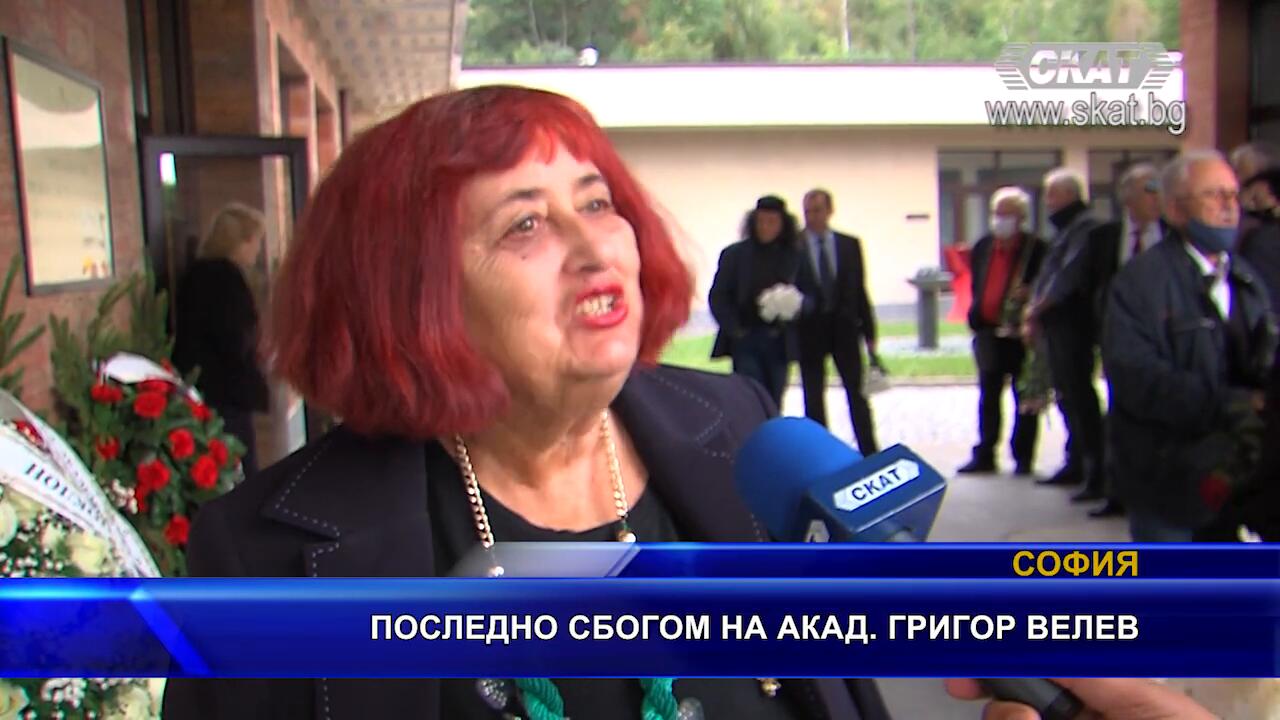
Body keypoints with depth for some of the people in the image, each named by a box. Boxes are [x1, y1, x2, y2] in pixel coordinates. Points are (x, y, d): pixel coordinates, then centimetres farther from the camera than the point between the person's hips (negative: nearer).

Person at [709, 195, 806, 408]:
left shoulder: (794, 257, 8)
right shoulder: (734, 254, 4)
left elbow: (806, 298, 9)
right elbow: (717, 297, 3)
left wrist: (794, 305, -14)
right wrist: (734, 329, -7)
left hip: (779, 343, 2)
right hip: (745, 341, -2)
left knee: (773, 405, 6)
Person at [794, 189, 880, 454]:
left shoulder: (850, 245, 6)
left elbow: (860, 290, 7)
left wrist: (869, 334, 4)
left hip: (844, 327, 1)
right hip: (809, 330, -1)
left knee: (857, 394, 4)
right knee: (813, 399, 4)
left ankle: (870, 454, 11)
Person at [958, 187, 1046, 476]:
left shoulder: (1036, 248, -7)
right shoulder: (982, 246, 9)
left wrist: (1031, 295, -23)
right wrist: (976, 319, 9)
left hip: (1022, 333, -5)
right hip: (989, 332, 5)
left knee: (1024, 398, 6)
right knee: (988, 398, 9)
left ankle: (1023, 457, 13)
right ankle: (984, 455, 16)